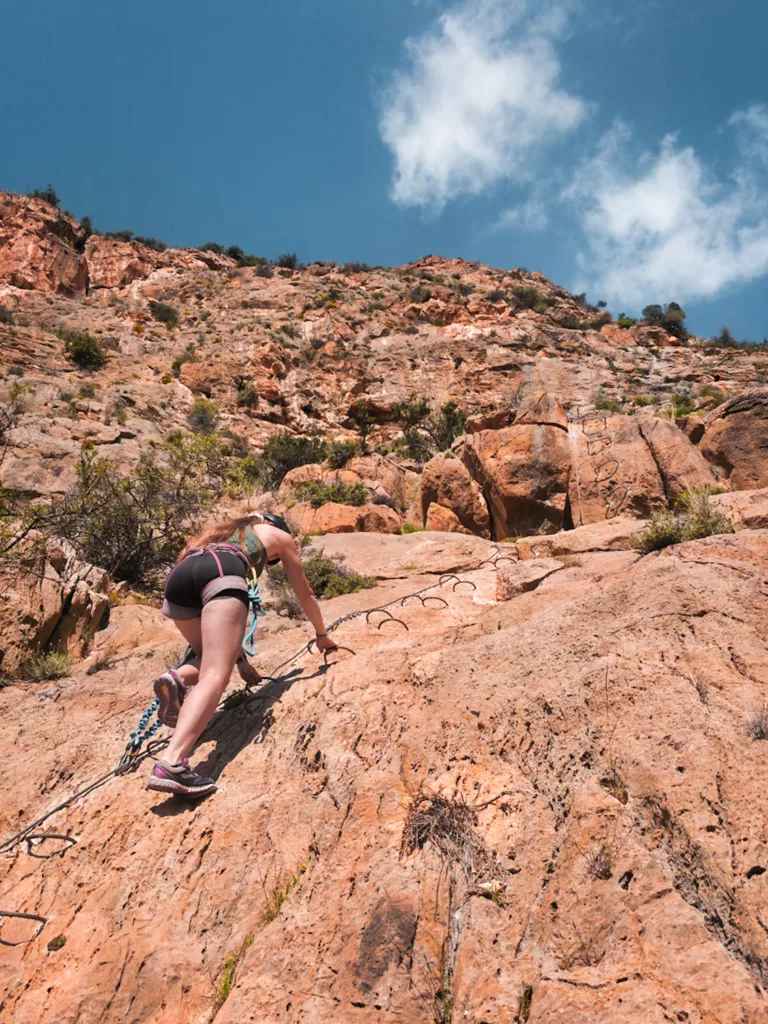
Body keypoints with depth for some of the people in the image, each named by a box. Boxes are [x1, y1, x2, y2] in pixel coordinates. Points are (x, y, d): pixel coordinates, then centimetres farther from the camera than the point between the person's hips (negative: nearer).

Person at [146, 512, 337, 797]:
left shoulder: (223, 532, 44)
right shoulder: (279, 535, 34)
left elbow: (222, 623, 47)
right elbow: (305, 594, 40)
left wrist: (240, 660, 52)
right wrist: (322, 635, 55)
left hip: (178, 576, 6)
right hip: (220, 572, -6)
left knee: (214, 661, 23)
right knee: (215, 675, -17)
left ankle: (179, 678, -10)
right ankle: (171, 762, -38)